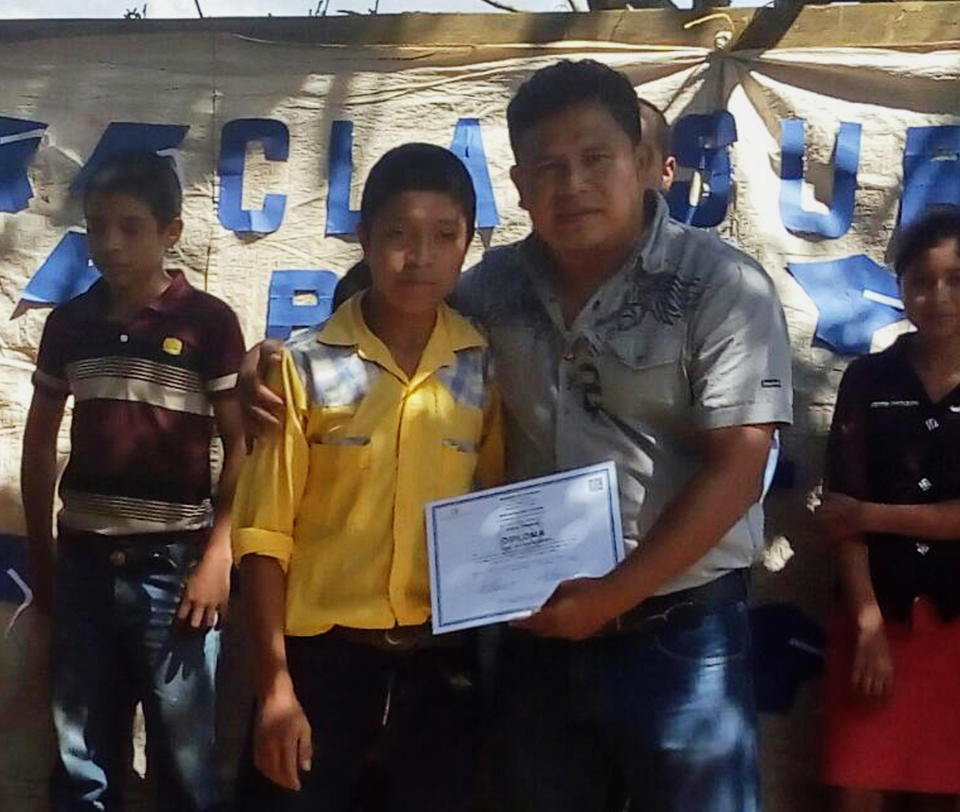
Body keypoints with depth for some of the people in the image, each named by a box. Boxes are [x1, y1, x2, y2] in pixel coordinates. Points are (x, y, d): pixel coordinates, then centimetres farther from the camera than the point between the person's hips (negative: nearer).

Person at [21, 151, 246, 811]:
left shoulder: (209, 322, -5)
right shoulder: (68, 322, 6)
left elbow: (240, 444, -4)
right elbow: (40, 440, 14)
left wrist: (219, 554, -10)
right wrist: (41, 551, 12)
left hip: (173, 564, -3)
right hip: (84, 562, 4)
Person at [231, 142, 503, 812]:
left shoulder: (487, 368, 0)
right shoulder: (307, 366, -6)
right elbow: (265, 532, -5)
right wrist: (276, 683, -8)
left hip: (443, 660, 2)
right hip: (322, 657, -2)